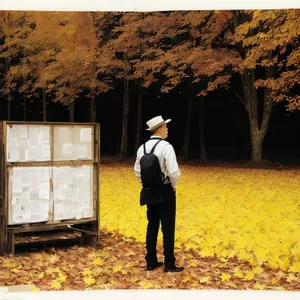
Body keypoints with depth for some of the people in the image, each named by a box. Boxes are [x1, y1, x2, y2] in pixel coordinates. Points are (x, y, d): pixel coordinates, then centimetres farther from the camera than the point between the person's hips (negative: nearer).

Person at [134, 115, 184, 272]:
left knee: (152, 226, 14)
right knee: (168, 228, 2)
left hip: (149, 192, 6)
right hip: (165, 192, -6)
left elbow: (137, 170, 10)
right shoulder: (166, 147, -17)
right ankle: (169, 264, 9)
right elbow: (173, 171, -22)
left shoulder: (142, 148, 3)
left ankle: (151, 262, 20)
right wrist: (174, 186, -5)